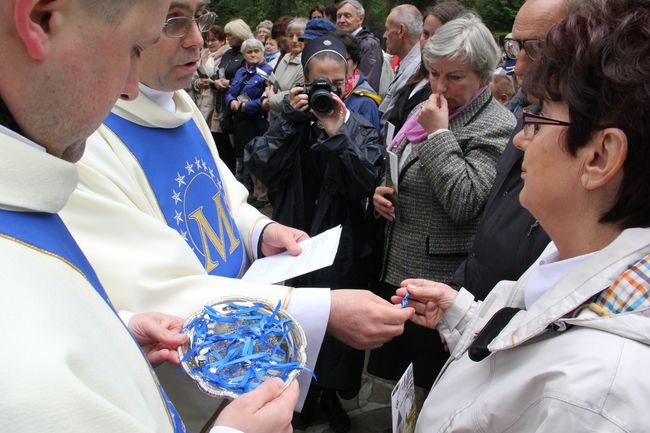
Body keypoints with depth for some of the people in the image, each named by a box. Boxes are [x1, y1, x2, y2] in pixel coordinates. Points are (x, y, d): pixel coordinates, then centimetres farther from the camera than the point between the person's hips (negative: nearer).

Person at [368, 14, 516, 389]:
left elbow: (463, 202, -26)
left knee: (429, 381, 10)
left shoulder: (496, 126, -14)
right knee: (398, 374, 21)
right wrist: (382, 194, 1)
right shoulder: (429, 110, 9)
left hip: (440, 281, -8)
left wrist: (438, 133, -20)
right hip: (397, 270, 8)